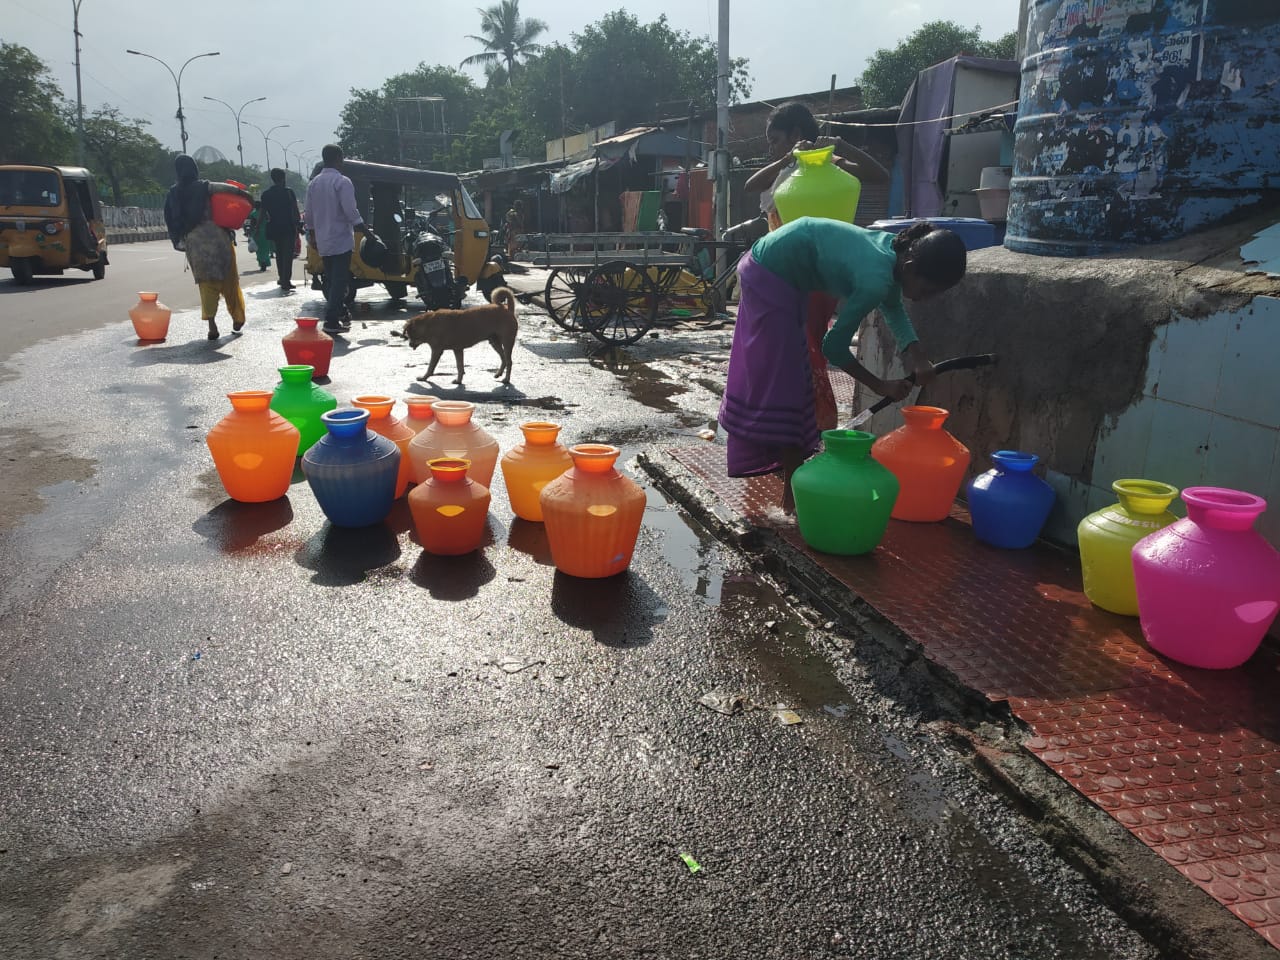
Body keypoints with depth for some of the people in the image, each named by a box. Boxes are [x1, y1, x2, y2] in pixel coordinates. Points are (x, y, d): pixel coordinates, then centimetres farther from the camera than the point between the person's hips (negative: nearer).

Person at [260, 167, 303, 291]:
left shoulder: (265, 194, 4)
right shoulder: (289, 192, -7)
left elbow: (263, 213, 6)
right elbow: (295, 212, -8)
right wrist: (299, 225, 1)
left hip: (274, 228, 4)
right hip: (288, 227, -4)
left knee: (279, 254, 18)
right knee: (288, 254, -3)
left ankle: (283, 280, 25)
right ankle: (285, 281, -10)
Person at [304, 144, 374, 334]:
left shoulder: (313, 183, 10)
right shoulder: (342, 182, -12)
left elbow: (308, 214, 14)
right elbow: (351, 212, -18)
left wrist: (313, 234, 25)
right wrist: (367, 232, -9)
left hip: (323, 242, 7)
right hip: (340, 240, -7)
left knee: (330, 280, 17)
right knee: (339, 281, -6)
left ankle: (340, 312, 29)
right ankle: (331, 321, -11)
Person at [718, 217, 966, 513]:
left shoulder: (898, 248, -6)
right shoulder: (876, 279, -29)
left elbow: (892, 306, 11)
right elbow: (834, 347, -20)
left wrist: (915, 351, -6)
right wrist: (881, 386, -10)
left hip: (767, 271, 9)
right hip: (771, 277, -9)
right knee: (782, 385, -6)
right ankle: (794, 489, 1)